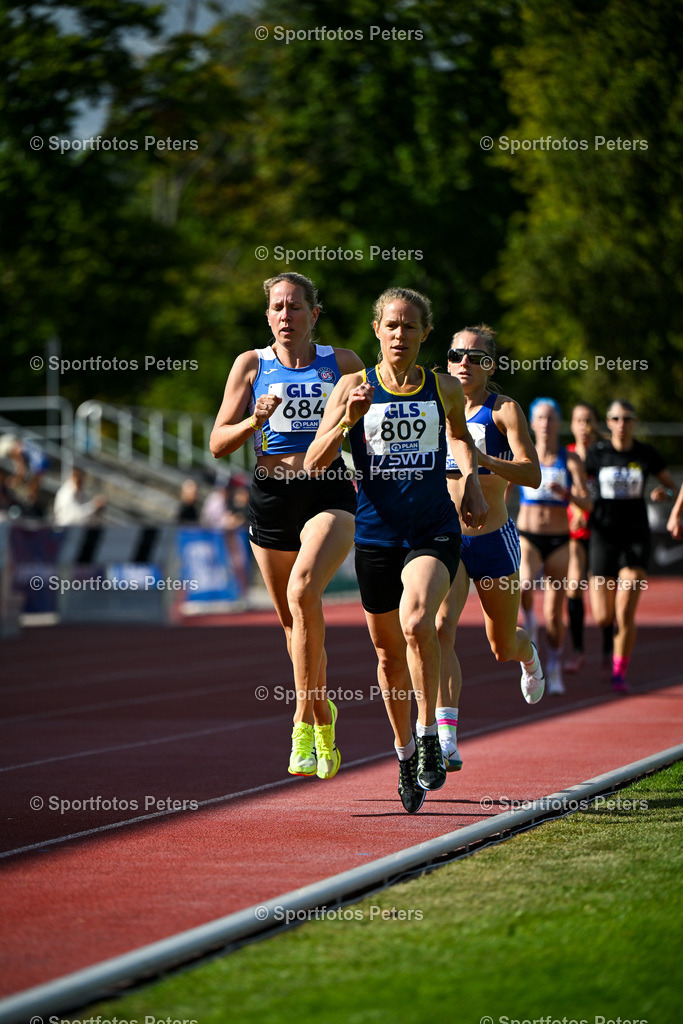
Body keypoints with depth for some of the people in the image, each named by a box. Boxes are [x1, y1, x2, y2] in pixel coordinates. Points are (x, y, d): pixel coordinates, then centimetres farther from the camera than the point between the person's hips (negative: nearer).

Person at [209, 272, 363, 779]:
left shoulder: (342, 363, 6)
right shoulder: (251, 365, 7)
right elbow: (219, 443, 5)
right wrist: (256, 420, -14)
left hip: (329, 494, -2)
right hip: (271, 497, 2)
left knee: (303, 591, -28)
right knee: (294, 622, 10)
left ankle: (304, 719, -23)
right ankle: (323, 715, 34)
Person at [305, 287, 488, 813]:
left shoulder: (446, 389, 5)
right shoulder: (355, 386, 1)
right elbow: (313, 463, -5)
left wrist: (473, 482, 9)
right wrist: (346, 420, -20)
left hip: (434, 532, -1)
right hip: (377, 533, 1)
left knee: (417, 620, -29)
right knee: (389, 653, 10)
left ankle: (429, 735, -17)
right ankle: (405, 750, 32)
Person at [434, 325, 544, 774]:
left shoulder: (504, 410, -6)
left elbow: (532, 474, -17)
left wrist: (479, 456, -30)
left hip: (493, 539, -1)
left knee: (503, 647, 14)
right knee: (440, 627, -24)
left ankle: (527, 651, 54)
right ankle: (446, 739, -29)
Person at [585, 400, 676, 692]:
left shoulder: (647, 455, 2)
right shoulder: (596, 454, 1)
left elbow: (673, 486, 13)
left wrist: (665, 492, -10)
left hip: (636, 537, -1)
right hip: (604, 536, 1)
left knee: (625, 615, -13)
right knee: (603, 618, -2)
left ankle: (620, 672, 4)